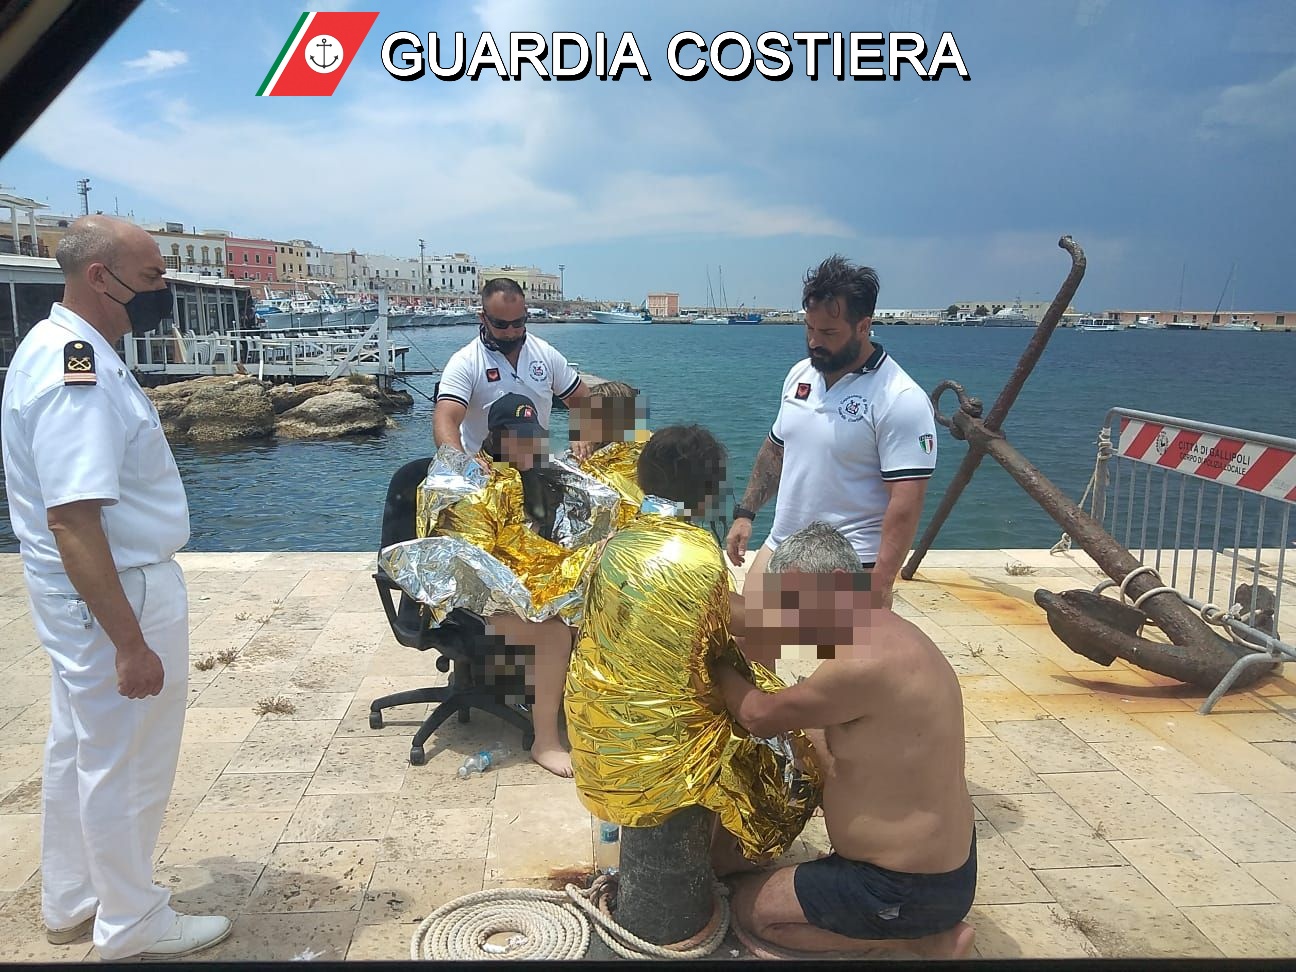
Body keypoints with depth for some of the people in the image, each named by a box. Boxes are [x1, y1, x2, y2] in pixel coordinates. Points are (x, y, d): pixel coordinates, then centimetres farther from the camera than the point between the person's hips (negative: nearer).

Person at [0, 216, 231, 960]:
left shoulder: (64, 348, 8)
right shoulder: (76, 374, -25)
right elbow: (71, 521, -30)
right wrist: (130, 642, -29)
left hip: (86, 596, 11)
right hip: (116, 598, -11)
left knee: (80, 751, 22)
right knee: (124, 766, 6)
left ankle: (73, 902, 40)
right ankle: (133, 924, 26)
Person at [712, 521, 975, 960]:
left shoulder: (864, 662, -30)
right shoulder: (885, 633, 2)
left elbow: (759, 716, -17)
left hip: (907, 890, -9)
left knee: (750, 906, 6)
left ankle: (921, 937, 2)